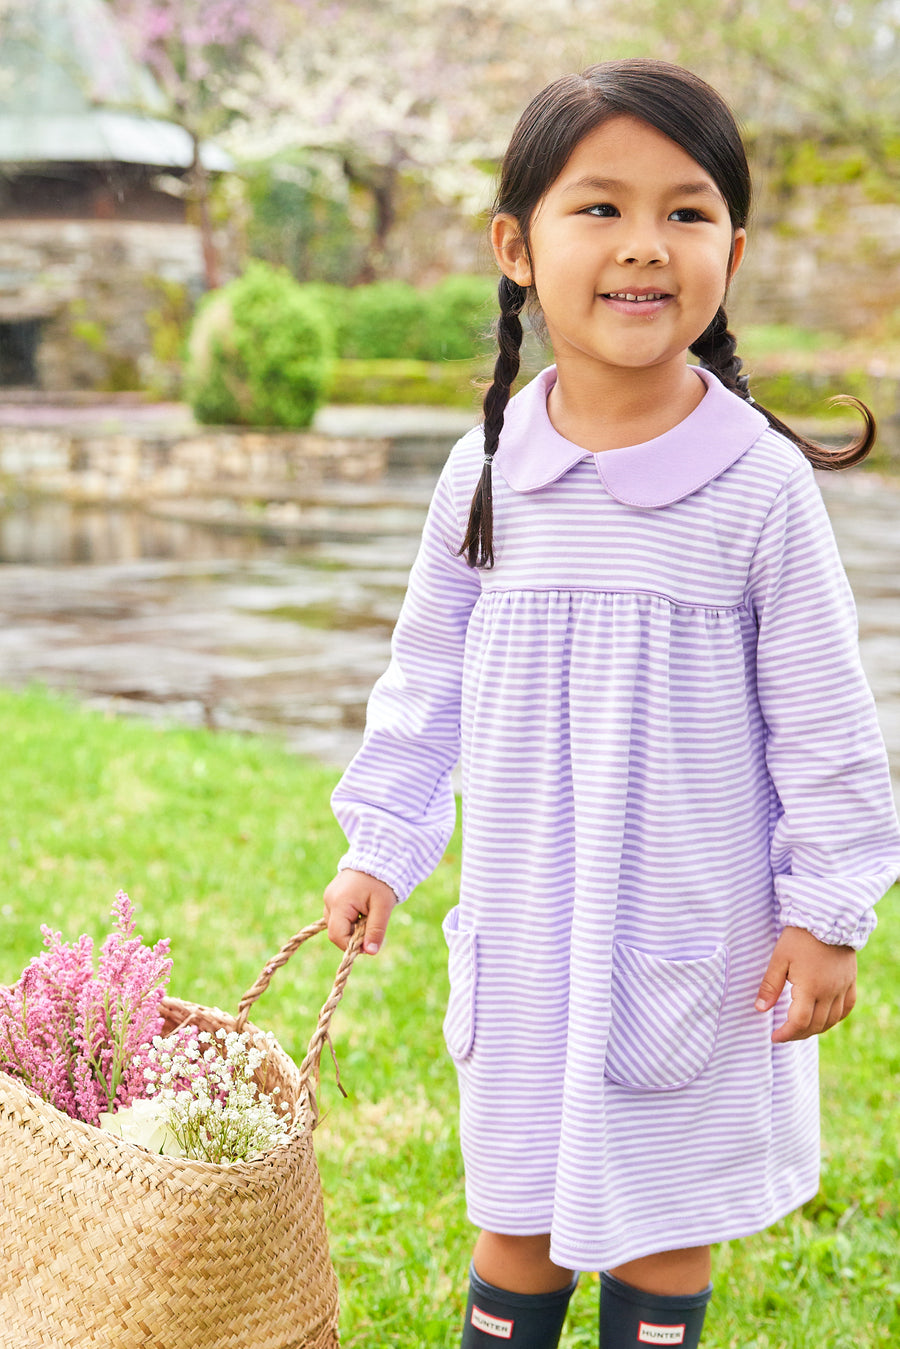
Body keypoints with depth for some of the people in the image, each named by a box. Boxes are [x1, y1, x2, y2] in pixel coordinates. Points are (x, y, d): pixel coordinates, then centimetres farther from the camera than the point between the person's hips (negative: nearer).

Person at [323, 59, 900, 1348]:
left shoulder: (760, 483, -13)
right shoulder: (488, 472, -4)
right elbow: (426, 678, 9)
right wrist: (377, 850, 10)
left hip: (693, 922, -2)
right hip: (525, 916, 3)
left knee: (665, 1205, 12)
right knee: (517, 1200, 15)